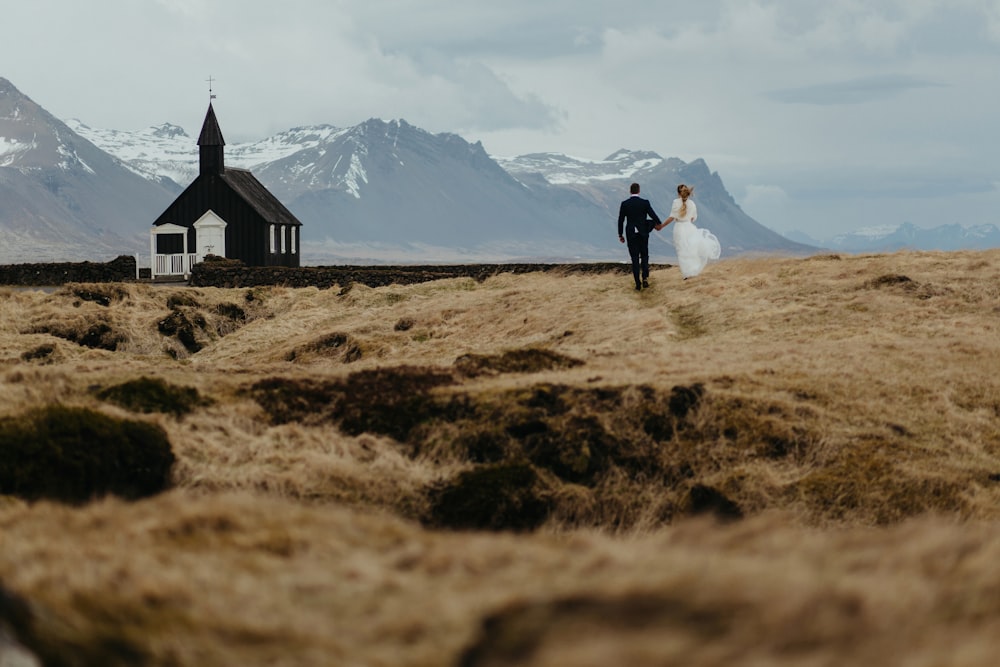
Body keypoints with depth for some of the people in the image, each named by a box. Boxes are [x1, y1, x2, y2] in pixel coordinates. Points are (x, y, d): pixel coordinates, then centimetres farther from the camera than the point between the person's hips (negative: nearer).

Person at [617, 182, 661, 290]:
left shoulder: (624, 204, -4)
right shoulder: (645, 203, -7)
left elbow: (620, 220, -1)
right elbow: (653, 216, -6)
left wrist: (620, 235, 9)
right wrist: (659, 225, 15)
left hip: (631, 234, 0)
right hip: (643, 233, 0)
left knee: (635, 259, 5)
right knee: (644, 256, 14)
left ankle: (638, 283, 2)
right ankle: (645, 278, -2)